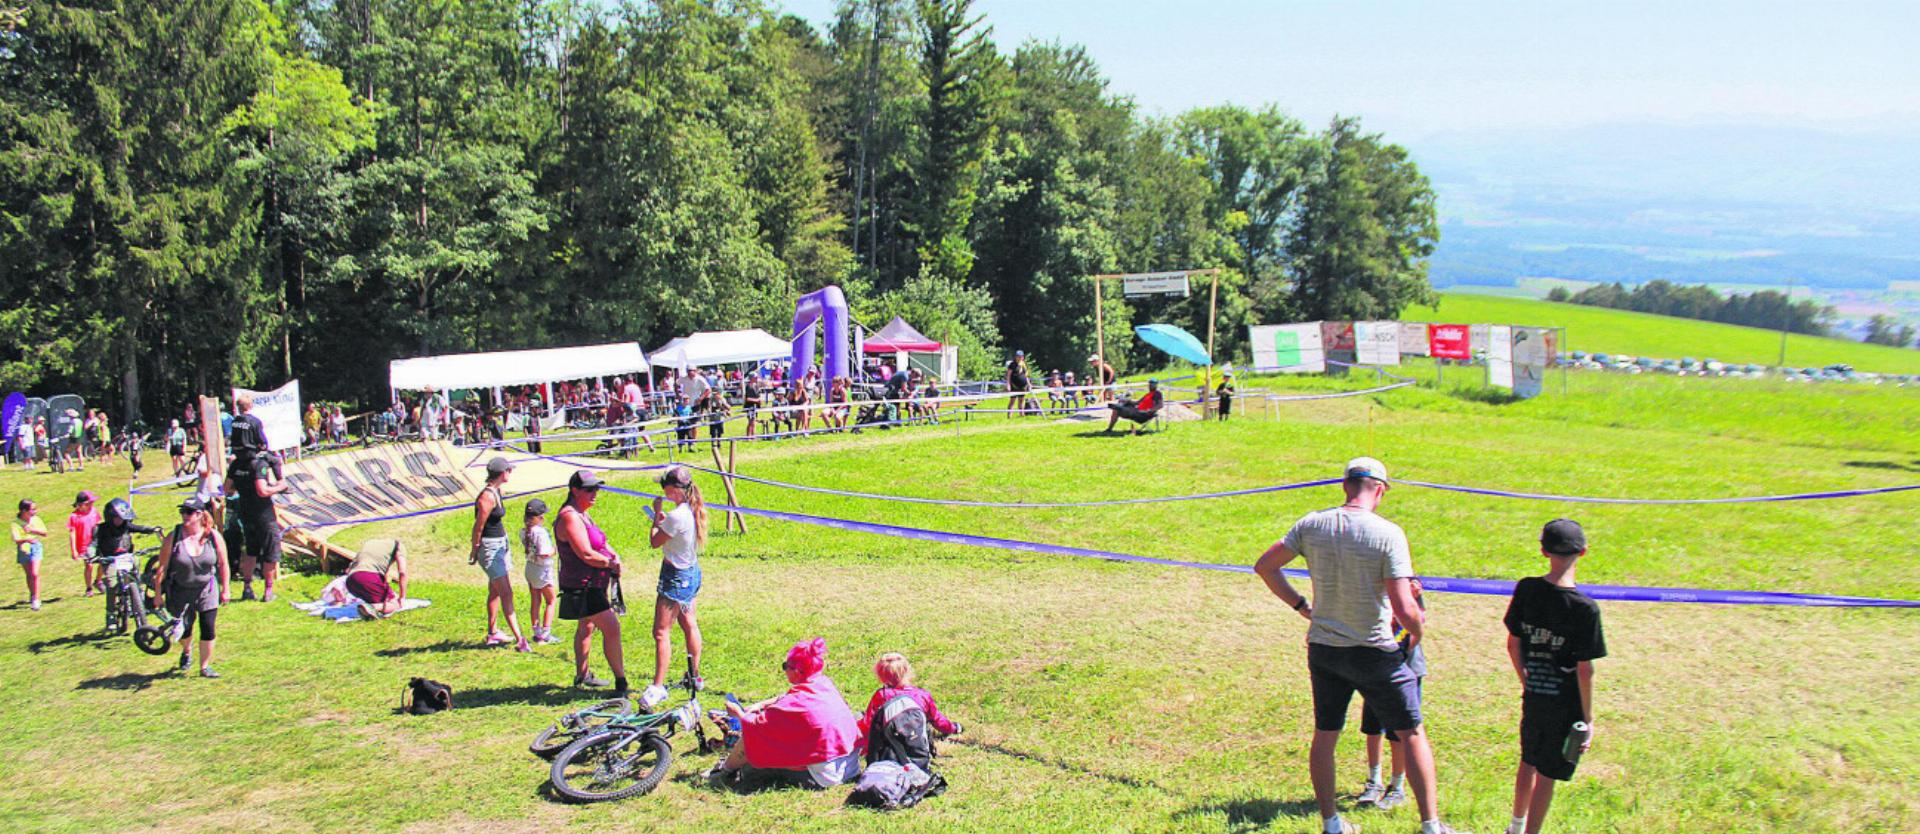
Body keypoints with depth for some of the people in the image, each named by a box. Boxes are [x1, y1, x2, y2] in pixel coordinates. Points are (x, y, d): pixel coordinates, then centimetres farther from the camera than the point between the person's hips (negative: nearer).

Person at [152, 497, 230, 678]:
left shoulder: (213, 537, -10)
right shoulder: (173, 537, -14)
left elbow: (223, 564, 0)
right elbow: (162, 567, -8)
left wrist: (225, 589, 3)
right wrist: (158, 592, -7)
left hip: (207, 589, 0)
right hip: (180, 591, 0)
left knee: (207, 628, -5)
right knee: (184, 628, 9)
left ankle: (205, 667, 9)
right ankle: (186, 653, 44)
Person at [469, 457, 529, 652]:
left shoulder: (496, 492, 8)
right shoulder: (487, 496, -22)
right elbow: (478, 527, -17)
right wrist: (475, 551, -10)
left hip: (500, 544, 10)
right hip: (489, 547, -10)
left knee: (495, 590, 18)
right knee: (506, 593, -12)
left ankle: (492, 633, 30)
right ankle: (519, 639, -14)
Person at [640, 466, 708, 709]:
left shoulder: (676, 516, -25)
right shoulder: (693, 511, 3)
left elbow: (654, 542, -13)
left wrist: (657, 515, -3)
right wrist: (663, 520, 7)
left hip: (676, 577, -10)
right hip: (691, 572, 10)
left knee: (661, 631, -6)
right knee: (689, 625, 20)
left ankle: (658, 686, -6)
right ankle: (694, 675, 32)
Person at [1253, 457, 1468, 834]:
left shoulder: (1312, 524, -4)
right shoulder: (1388, 534, -17)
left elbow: (1264, 566, 5)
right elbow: (1404, 608, -21)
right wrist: (1418, 629, 1)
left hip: (1323, 648, 4)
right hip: (1373, 652, -4)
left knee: (1325, 736, 15)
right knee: (1412, 734, 12)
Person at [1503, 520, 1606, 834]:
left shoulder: (1526, 589, -6)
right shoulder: (1585, 608, -20)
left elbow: (1512, 643, 3)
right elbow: (1584, 670, -16)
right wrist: (1588, 719, -6)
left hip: (1532, 698, 5)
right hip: (1565, 705, -5)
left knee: (1528, 763, 24)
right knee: (1546, 775, 7)